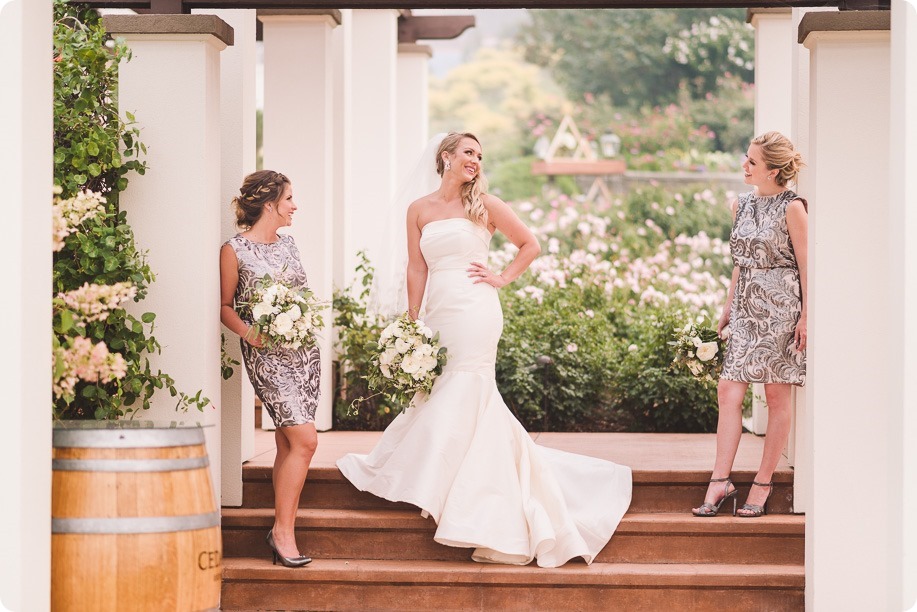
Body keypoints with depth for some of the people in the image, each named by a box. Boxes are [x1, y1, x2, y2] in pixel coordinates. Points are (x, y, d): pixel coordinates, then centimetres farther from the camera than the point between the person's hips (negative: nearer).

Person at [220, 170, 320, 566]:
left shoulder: (287, 243, 14)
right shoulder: (235, 250, -5)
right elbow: (225, 305, -1)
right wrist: (249, 332, -16)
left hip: (303, 350, 7)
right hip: (266, 355, -6)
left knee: (288, 444, 6)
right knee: (304, 439, -15)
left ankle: (282, 528, 12)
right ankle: (283, 530, -7)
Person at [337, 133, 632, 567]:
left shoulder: (484, 205, 4)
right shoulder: (419, 211, 11)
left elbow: (530, 245, 10)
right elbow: (417, 269, 10)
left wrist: (503, 278, 2)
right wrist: (413, 322, 6)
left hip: (474, 312, -4)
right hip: (439, 314, 4)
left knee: (461, 399, -7)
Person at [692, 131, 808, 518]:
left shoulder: (792, 208, -8)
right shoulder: (741, 205, 11)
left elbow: (806, 265, -7)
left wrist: (807, 316, -11)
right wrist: (728, 307, 17)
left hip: (780, 307, -6)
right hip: (747, 308, 6)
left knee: (777, 395, 3)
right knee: (728, 391, -2)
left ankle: (763, 483, 11)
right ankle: (720, 482, 0)